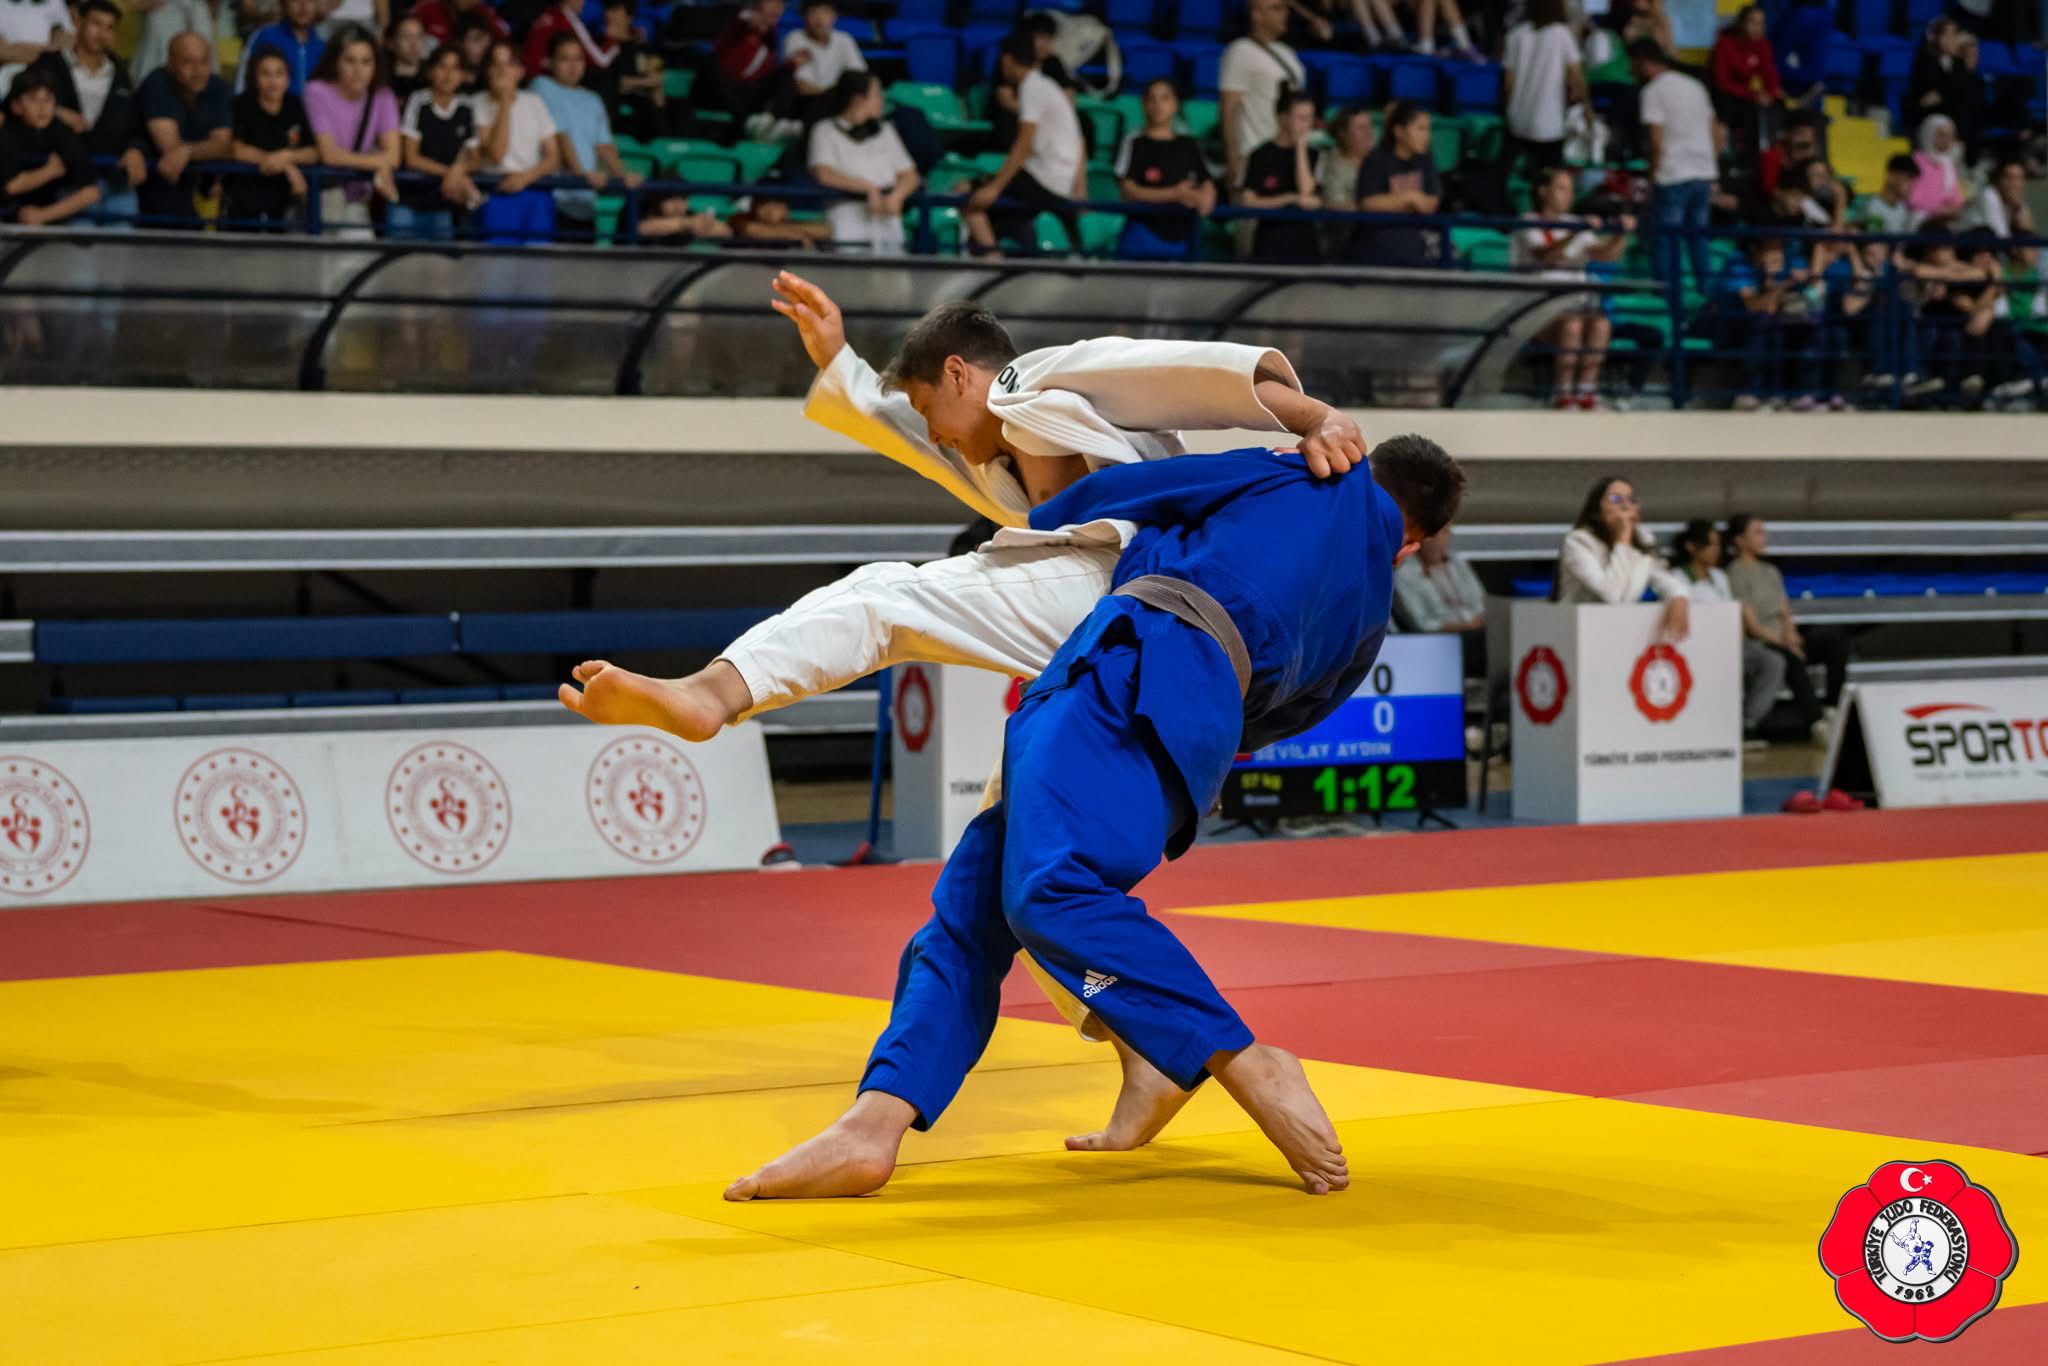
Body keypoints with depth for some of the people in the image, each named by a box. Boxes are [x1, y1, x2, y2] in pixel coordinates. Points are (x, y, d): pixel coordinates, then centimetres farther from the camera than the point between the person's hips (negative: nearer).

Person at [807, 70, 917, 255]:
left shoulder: (885, 131, 22)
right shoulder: (826, 131, 7)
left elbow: (910, 175, 16)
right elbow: (824, 174, -9)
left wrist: (896, 197, -6)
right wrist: (868, 188, -14)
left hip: (889, 232, 4)